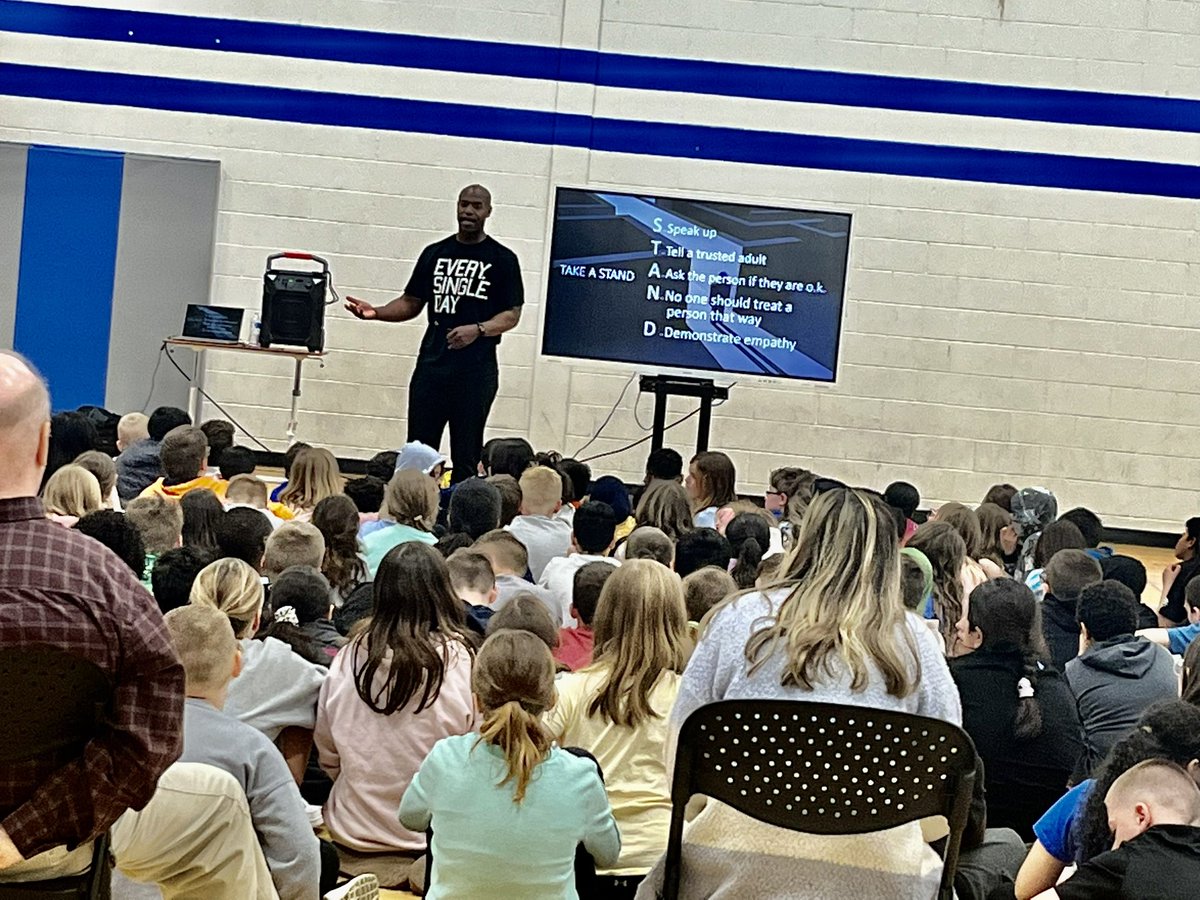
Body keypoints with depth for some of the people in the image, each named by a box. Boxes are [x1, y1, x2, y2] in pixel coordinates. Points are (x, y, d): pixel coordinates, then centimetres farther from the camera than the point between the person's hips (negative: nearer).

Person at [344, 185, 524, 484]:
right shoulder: (435, 253, 12)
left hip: (476, 369, -3)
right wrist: (376, 312, -2)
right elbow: (411, 303, 16)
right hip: (432, 363, 4)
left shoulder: (502, 259, 2)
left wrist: (478, 329, -19)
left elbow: (512, 315, -1)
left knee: (466, 456, 1)